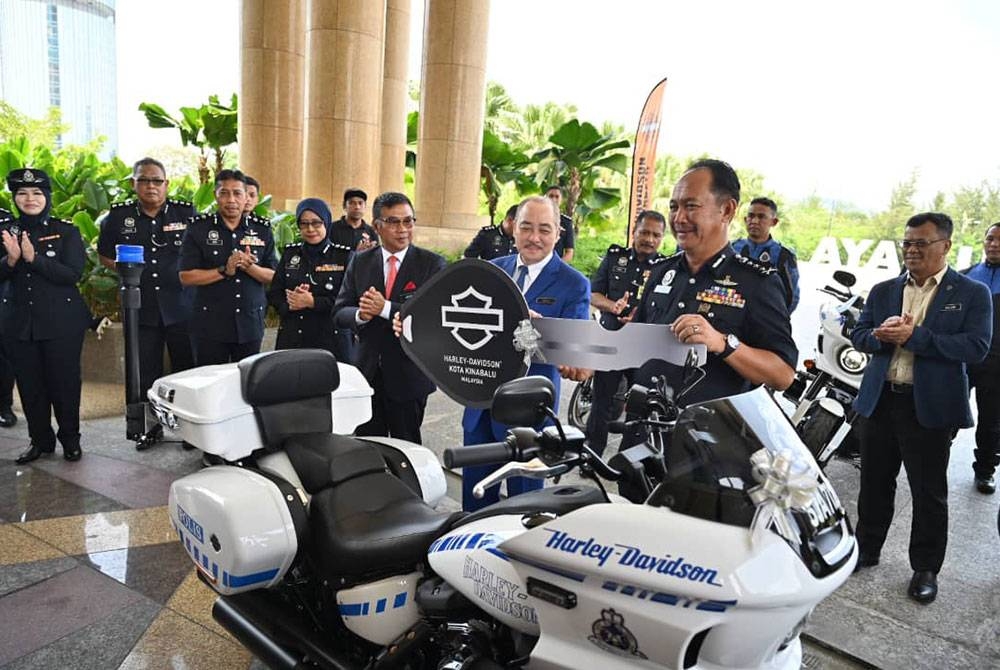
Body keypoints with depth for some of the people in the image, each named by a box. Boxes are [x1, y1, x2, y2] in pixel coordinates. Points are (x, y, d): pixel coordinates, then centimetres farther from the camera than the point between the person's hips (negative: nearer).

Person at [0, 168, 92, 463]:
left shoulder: (66, 231, -2)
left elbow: (73, 274, -12)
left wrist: (33, 257, -21)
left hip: (63, 323, -3)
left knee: (64, 382, 4)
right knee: (29, 384, 9)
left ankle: (70, 439, 19)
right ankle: (40, 440, 24)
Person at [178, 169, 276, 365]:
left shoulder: (262, 229, 6)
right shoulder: (198, 228, 0)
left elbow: (272, 277, 4)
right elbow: (186, 277, -5)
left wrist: (250, 267, -15)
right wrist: (224, 271, -16)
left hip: (250, 324, 2)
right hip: (210, 324, -2)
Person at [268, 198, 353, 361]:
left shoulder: (344, 256, -1)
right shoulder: (290, 253, 11)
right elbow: (273, 294, 10)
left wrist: (312, 302, -16)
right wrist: (291, 303, -11)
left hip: (331, 339, -3)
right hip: (291, 339, 3)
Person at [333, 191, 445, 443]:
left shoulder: (432, 264, -6)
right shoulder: (360, 262, 5)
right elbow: (339, 313, 3)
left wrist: (385, 308, -25)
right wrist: (360, 314, -20)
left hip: (408, 375, -3)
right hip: (367, 372, 3)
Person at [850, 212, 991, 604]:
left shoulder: (972, 294, -3)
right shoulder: (883, 291, 9)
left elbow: (976, 347, -15)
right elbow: (858, 335, 5)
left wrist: (914, 336, -22)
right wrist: (880, 336, -18)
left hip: (931, 407, -4)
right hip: (880, 401, 4)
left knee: (929, 493, 9)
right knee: (874, 484, 16)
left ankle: (925, 568, 25)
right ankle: (866, 549, 33)